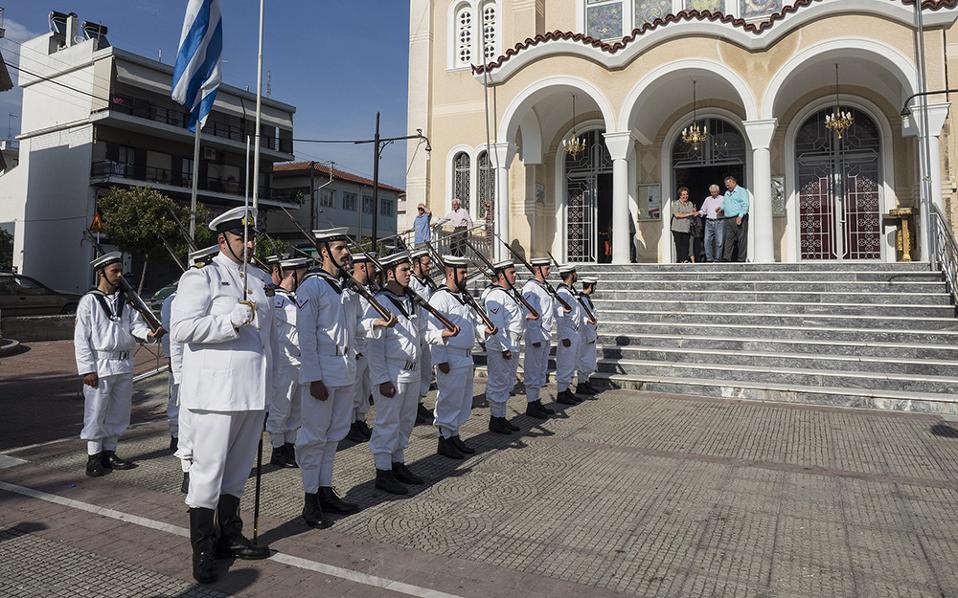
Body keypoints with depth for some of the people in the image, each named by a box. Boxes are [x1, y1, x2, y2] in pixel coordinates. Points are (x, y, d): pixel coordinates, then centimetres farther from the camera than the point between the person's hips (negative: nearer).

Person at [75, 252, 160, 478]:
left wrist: (148, 333, -23)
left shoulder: (125, 300, 10)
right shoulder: (89, 301, -4)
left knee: (119, 412, 12)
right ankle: (94, 457, 13)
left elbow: (135, 323, 1)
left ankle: (109, 453, 25)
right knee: (96, 413, 1)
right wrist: (87, 368, -12)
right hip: (100, 365, -5)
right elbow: (81, 338, -7)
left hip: (124, 364, 5)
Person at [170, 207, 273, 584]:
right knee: (208, 470, 1)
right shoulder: (201, 277, -5)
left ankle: (229, 538, 31)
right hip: (216, 390, -7)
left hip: (253, 390, 7)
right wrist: (232, 322, -22)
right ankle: (202, 550, 15)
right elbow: (182, 329, -16)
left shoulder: (261, 279, 15)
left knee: (238, 468, 16)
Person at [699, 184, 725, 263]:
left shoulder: (723, 199, 6)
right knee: (707, 241, -4)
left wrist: (721, 209, -17)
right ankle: (709, 259, 3)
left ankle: (717, 259, 4)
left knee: (719, 242, -3)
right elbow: (703, 210, 20)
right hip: (709, 222, 3)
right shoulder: (707, 199, 16)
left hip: (719, 222, -3)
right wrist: (699, 213, 0)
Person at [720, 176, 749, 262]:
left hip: (739, 219, -7)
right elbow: (724, 204, 31)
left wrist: (740, 216, -17)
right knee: (728, 239, 0)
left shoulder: (741, 191, 0)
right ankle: (726, 258, -4)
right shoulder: (727, 193, 23)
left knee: (741, 239, -3)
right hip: (728, 220, 7)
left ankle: (741, 259, 0)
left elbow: (745, 205, -9)